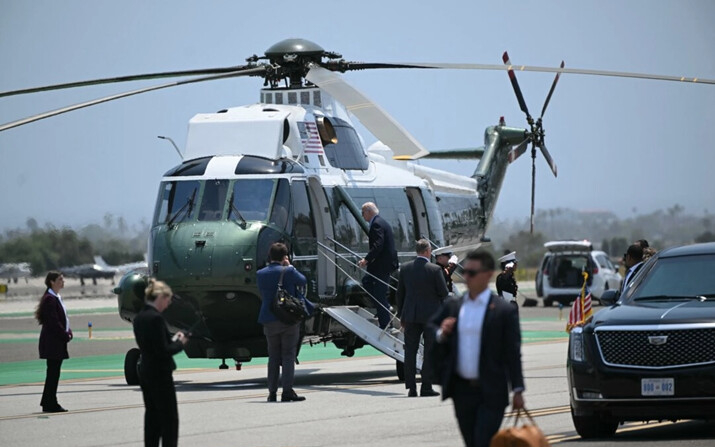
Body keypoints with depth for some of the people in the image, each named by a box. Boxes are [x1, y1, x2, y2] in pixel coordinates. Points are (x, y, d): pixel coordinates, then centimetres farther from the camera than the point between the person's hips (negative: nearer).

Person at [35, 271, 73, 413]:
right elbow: (53, 321, -20)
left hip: (58, 341, 10)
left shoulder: (57, 298, 16)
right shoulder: (50, 299, -15)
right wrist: (65, 335, -15)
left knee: (53, 372, 11)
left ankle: (48, 403, 16)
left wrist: (68, 332, 5)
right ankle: (50, 404, -2)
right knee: (53, 372, -6)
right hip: (52, 341, -10)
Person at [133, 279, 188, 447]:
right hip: (160, 375, -9)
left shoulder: (139, 317, 8)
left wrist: (172, 339, 10)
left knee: (152, 415, 14)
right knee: (169, 419, -2)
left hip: (145, 374, 9)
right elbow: (163, 351, -21)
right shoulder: (156, 318, -20)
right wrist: (179, 343, -5)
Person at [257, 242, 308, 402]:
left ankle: (272, 392, 9)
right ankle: (287, 391, -6)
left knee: (273, 356, 10)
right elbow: (302, 281, 2)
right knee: (288, 355, -1)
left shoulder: (260, 274, 2)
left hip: (269, 321, 4)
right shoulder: (288, 272, -11)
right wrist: (290, 266, 8)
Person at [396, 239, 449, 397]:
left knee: (410, 351, 7)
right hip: (431, 314, -3)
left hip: (410, 315, 3)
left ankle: (411, 387, 5)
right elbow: (444, 293, -8)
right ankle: (426, 387, 1)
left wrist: (401, 315, 14)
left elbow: (400, 293, 6)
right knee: (430, 352, 3)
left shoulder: (405, 268, 1)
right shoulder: (435, 269, -12)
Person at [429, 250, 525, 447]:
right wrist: (441, 334, -7)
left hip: (491, 394, -5)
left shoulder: (504, 311, -5)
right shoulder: (452, 306, 8)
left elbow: (513, 354, -5)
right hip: (461, 390, 5)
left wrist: (517, 390, -7)